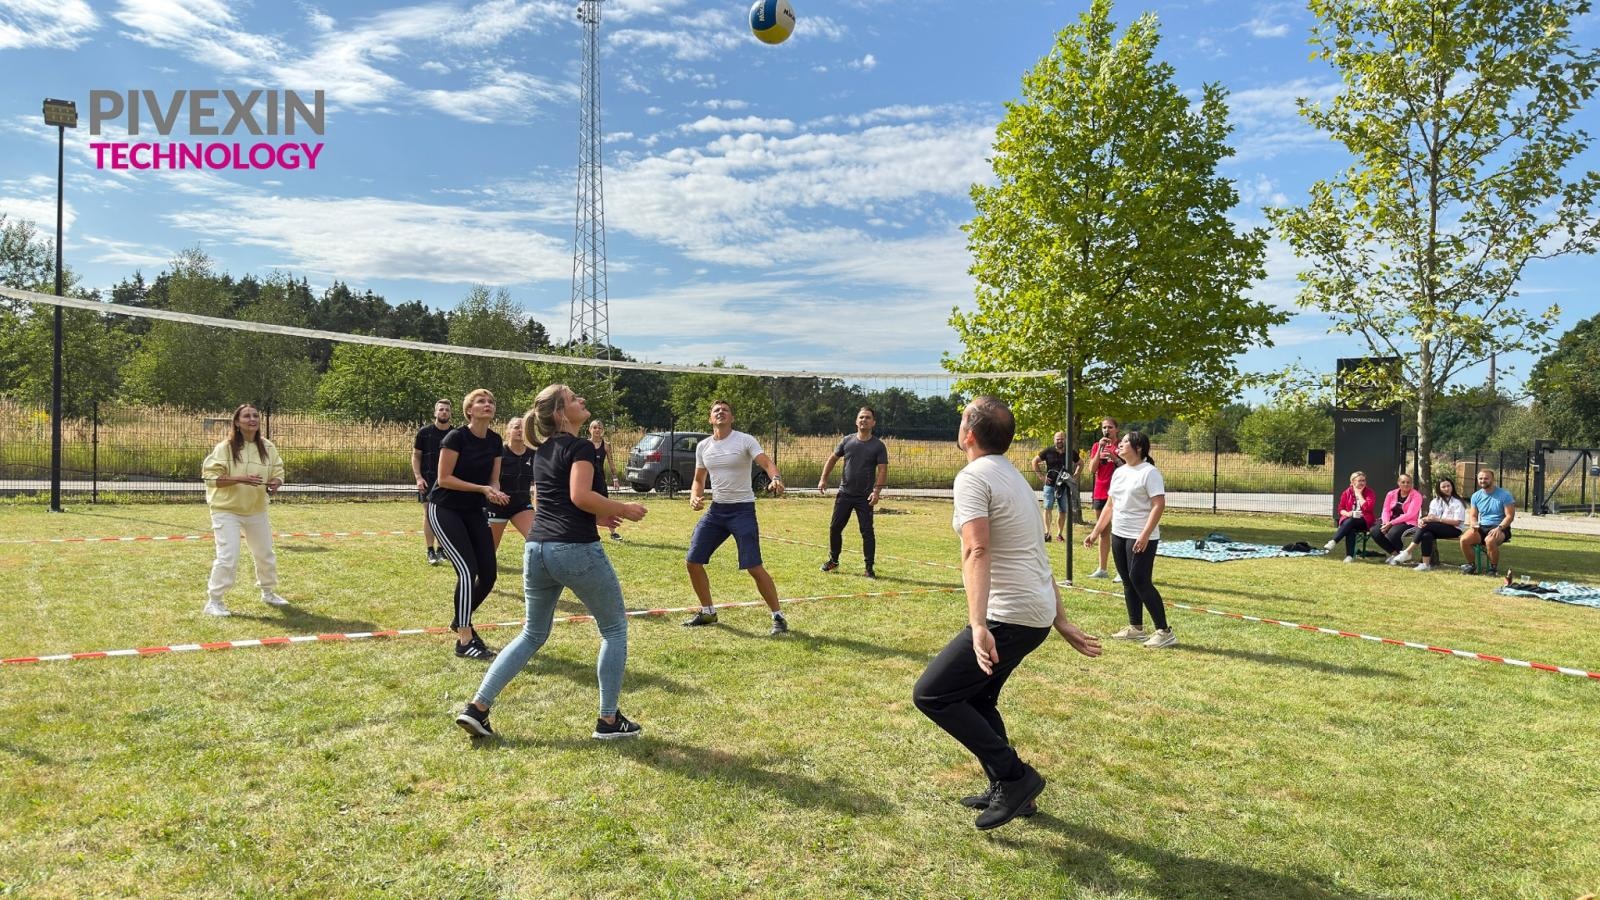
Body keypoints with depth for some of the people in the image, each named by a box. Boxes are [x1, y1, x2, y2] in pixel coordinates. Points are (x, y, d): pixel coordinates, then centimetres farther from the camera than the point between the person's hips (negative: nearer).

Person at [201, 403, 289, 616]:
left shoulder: (268, 447, 1)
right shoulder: (225, 447, -13)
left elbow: (278, 474, 8)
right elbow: (210, 476, -17)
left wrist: (275, 484, -16)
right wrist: (240, 479, -29)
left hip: (256, 510, 5)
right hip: (227, 510, -5)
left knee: (266, 554, 16)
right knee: (228, 557, -13)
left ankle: (268, 592, 37)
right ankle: (213, 601, 1)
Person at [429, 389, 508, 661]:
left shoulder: (495, 441, 2)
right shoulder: (456, 437, -17)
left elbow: (493, 479, 7)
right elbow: (444, 478, -18)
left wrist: (496, 492, -15)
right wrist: (482, 488, -23)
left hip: (474, 512, 7)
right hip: (444, 509, -7)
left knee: (489, 574, 2)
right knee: (468, 571, -17)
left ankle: (460, 620, 28)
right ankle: (464, 641, -9)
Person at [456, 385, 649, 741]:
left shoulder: (542, 450, 17)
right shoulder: (580, 447, -8)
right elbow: (580, 496, -21)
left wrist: (596, 514, 22)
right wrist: (624, 510, -9)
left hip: (536, 548, 8)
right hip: (576, 549, -8)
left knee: (533, 634, 21)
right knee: (615, 628, 10)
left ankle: (477, 707, 14)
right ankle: (609, 720, 13)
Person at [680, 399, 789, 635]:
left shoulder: (745, 440, -8)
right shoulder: (703, 446, 8)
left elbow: (766, 463, -21)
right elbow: (699, 480, 17)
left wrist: (776, 479, -43)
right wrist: (694, 498, -4)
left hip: (742, 509, -6)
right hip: (716, 509, 6)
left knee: (754, 567, -13)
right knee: (692, 561, 3)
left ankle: (778, 617, 2)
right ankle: (707, 612, 21)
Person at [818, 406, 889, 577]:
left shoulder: (878, 446, -4)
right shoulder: (847, 440, 4)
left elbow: (882, 470, -9)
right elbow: (833, 459, 12)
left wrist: (877, 491, -22)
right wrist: (823, 478, 2)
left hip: (865, 497, -3)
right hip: (844, 494, 3)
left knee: (867, 531, -4)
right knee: (835, 528, 9)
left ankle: (869, 568, 5)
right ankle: (833, 560, 26)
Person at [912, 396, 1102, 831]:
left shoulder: (974, 476, -13)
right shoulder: (1015, 477, 16)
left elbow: (976, 553, -27)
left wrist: (977, 625, -34)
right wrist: (1061, 622, 22)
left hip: (1008, 616, -10)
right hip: (1038, 615, 10)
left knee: (931, 694, -4)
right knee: (976, 698, 22)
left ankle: (1014, 777, 0)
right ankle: (1009, 790, 28)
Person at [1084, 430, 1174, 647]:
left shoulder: (1149, 472, -12)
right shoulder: (1119, 472, 13)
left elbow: (1159, 505, -18)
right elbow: (1110, 505, 18)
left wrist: (1145, 535, -26)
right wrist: (1096, 532, 14)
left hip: (1141, 538, -8)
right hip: (1118, 535, 8)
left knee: (1140, 582, -10)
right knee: (1128, 582, 11)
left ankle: (1164, 632, -1)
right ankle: (1136, 628, 21)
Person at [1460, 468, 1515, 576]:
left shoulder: (1504, 495, -5)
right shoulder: (1476, 496, 9)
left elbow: (1510, 515, -9)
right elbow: (1473, 515, 13)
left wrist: (1499, 528, -24)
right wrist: (1473, 524, -11)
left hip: (1500, 528, -4)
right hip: (1481, 527, 4)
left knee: (1490, 540, -38)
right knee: (1464, 539, -24)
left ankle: (1494, 568, -14)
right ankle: (1471, 565, -2)